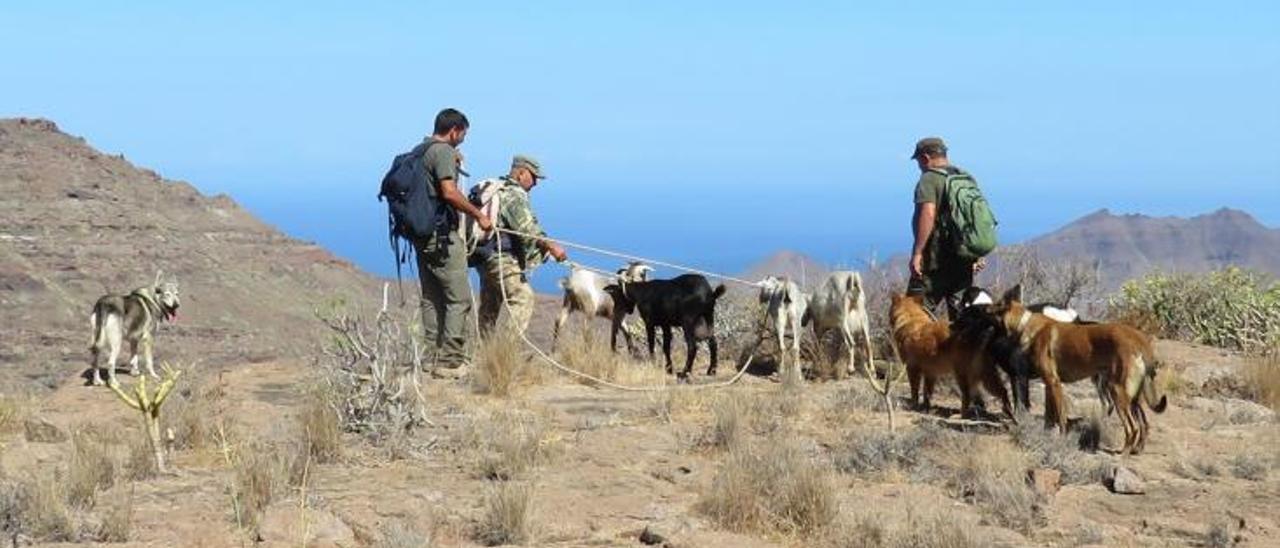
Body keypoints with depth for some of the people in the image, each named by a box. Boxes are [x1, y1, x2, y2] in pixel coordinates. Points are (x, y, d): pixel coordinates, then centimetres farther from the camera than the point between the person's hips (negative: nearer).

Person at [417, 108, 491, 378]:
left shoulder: (420, 151, 14)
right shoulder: (443, 151, -13)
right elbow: (449, 192, -24)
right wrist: (478, 215, -16)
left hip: (421, 234, 9)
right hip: (442, 236, -9)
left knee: (431, 299, 13)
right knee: (459, 298, -5)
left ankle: (434, 359, 15)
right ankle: (450, 362, -8)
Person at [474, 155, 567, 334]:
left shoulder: (495, 190, 20)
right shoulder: (515, 194, -11)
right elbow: (527, 229, -22)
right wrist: (550, 246, -23)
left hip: (484, 257, 10)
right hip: (503, 258, -10)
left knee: (489, 306, 16)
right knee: (523, 298, -13)